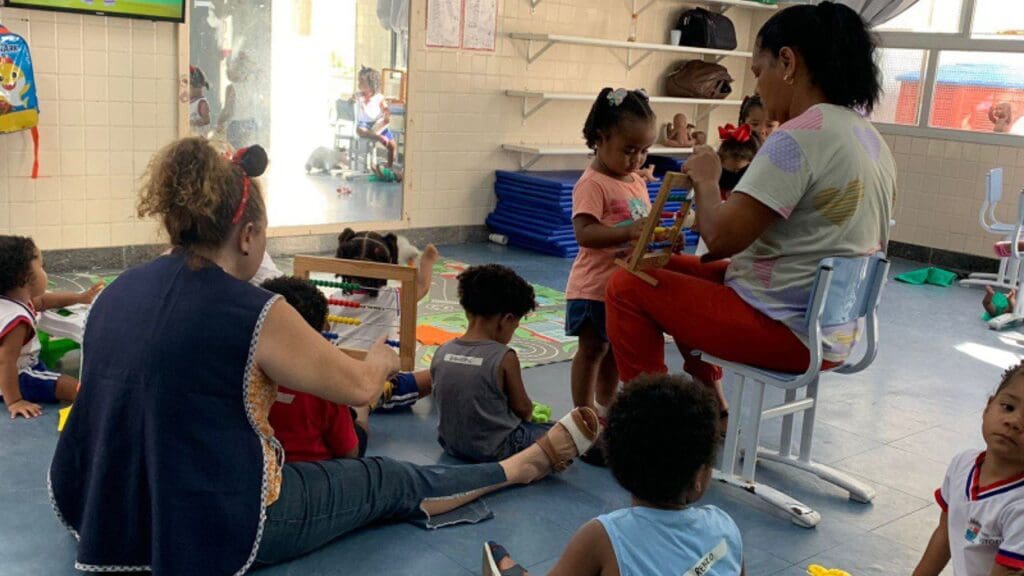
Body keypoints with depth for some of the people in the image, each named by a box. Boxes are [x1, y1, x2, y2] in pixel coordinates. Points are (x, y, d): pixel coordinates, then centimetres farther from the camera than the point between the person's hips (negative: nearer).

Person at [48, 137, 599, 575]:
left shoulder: (119, 290, -1)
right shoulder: (255, 313, -22)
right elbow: (359, 387, -8)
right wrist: (382, 360, 17)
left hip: (107, 511, 6)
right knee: (388, 481, 15)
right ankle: (527, 465, 36)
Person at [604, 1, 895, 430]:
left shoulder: (800, 136, -21)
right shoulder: (872, 141, 9)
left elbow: (721, 238, -24)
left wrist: (705, 180, -5)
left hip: (786, 331, -10)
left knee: (627, 287, -1)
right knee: (675, 269, 25)